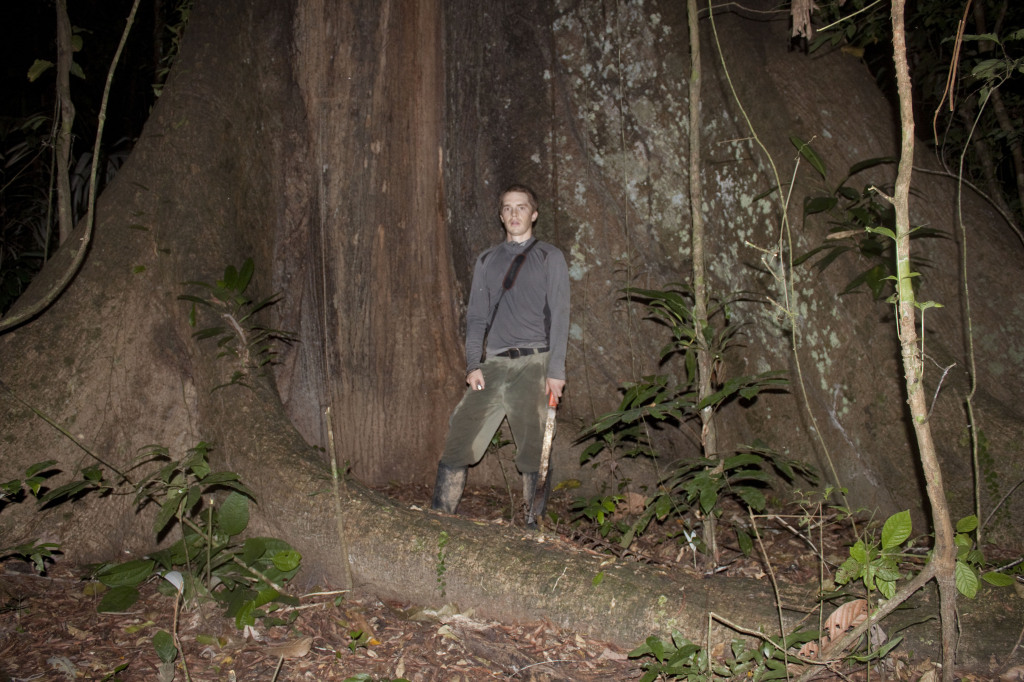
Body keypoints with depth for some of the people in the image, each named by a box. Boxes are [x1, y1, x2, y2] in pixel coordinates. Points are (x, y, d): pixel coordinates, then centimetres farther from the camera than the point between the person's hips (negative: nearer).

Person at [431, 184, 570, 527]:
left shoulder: (549, 258, 7)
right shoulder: (486, 261, 18)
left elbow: (559, 315, 1)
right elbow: (476, 316, 15)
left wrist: (556, 370, -8)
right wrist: (473, 365, 2)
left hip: (533, 363, -3)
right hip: (493, 364, 3)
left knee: (534, 450, -4)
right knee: (459, 439, -3)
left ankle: (533, 526, 8)